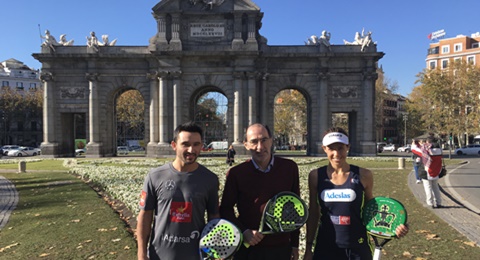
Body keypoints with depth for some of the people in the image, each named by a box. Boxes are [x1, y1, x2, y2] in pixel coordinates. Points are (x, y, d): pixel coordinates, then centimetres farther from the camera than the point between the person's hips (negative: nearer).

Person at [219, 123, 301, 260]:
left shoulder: (290, 168, -3)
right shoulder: (236, 173, -8)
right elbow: (226, 208, 1)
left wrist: (294, 244, 7)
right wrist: (244, 232, -12)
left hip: (281, 248, 1)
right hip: (248, 248, -1)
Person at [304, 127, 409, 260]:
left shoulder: (364, 175, -7)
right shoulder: (315, 176, -5)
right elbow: (313, 214, 3)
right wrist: (309, 247, 4)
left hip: (357, 248, 0)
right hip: (325, 248, 1)